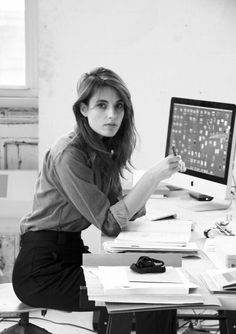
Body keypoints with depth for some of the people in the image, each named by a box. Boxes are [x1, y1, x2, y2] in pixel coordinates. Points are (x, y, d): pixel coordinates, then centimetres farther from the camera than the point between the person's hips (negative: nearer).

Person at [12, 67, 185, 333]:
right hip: (43, 269, -8)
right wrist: (153, 177, -25)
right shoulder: (68, 155, -19)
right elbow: (110, 224, -19)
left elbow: (118, 209, 4)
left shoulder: (104, 151, 7)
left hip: (71, 253, 8)